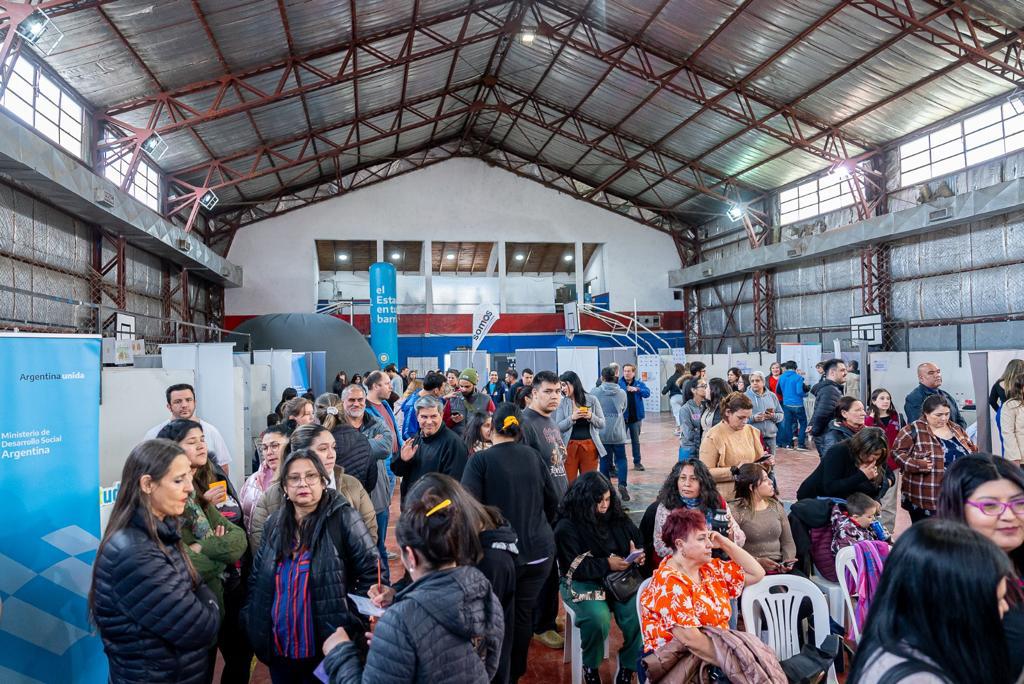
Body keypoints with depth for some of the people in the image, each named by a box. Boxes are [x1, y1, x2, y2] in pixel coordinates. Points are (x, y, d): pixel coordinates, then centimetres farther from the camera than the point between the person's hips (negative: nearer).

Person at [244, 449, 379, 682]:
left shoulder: (343, 518, -12)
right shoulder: (274, 523, 4)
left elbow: (372, 571, -13)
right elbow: (257, 579, 13)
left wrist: (351, 620, -14)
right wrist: (254, 623, 4)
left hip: (328, 648, -5)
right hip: (278, 647, 5)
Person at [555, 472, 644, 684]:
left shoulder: (617, 517, 7)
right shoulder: (566, 527, -9)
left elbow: (638, 541, 14)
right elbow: (574, 567, -12)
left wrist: (638, 555, -10)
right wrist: (607, 564, -20)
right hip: (583, 581, -4)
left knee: (638, 615, -23)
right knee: (598, 619, -31)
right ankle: (590, 667, 0)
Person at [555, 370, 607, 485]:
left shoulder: (592, 400, 2)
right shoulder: (562, 403, 2)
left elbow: (602, 424, 4)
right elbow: (558, 427, -2)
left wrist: (591, 417, -15)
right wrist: (572, 418, -17)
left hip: (589, 446, 0)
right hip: (569, 447, 0)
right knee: (568, 483, 0)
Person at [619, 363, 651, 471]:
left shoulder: (639, 383, 3)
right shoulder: (618, 383, -6)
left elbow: (647, 393, -9)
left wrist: (637, 389, -23)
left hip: (635, 417, 3)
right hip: (622, 417, -3)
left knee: (636, 440, 15)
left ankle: (637, 462, 25)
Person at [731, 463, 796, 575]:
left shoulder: (776, 506, 13)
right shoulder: (736, 511, -7)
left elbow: (788, 542, 15)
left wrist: (788, 561, -3)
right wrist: (757, 561, -20)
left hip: (779, 567, 6)